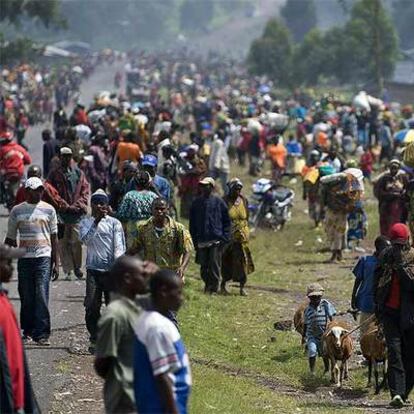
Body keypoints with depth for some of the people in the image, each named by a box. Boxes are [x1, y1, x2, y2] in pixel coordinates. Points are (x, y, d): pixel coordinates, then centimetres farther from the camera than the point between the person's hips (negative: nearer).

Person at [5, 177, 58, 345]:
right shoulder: (17, 211, 7)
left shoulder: (48, 210, 6)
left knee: (42, 295, -11)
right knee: (26, 297, 4)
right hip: (24, 258, 1)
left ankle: (41, 334, -12)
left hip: (43, 257, -1)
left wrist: (55, 262, 5)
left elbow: (54, 237, 9)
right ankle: (28, 331, 15)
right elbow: (10, 238, 12)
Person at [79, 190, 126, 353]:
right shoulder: (85, 222, 7)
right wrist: (96, 221, -18)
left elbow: (119, 246, -4)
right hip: (93, 270, 1)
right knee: (91, 306, -3)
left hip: (111, 270, -1)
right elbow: (85, 239, -12)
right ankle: (95, 339, 6)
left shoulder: (114, 223, 2)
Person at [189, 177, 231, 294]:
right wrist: (195, 240, 6)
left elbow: (226, 222, 4)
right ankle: (207, 285, 24)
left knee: (214, 266, -6)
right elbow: (192, 224, 13)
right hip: (202, 241, 3)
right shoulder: (196, 203, 9)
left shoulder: (219, 202, 2)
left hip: (216, 240, -3)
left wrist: (225, 238, -4)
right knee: (203, 267, 8)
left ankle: (214, 288, -1)